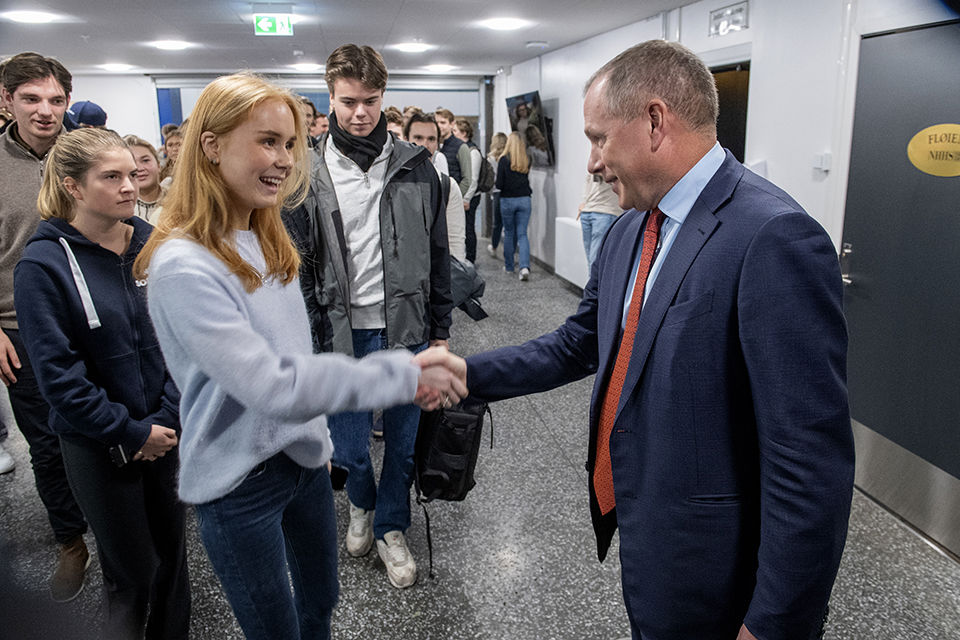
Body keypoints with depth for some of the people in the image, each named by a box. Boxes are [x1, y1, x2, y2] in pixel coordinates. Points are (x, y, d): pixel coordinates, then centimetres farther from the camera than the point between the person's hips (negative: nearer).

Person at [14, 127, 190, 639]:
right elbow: (58, 373, -14)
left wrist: (169, 416, -9)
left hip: (167, 433, 4)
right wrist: (131, 433, -13)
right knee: (132, 569, 8)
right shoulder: (43, 265, -12)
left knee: (172, 551, 16)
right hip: (100, 447, -4)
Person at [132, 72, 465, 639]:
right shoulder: (183, 267, -24)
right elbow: (272, 385, -30)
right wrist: (404, 375, -27)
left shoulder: (269, 241, 2)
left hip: (304, 456, 7)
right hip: (240, 481, -7)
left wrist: (317, 434, 13)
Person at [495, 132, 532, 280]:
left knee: (509, 233, 13)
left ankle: (509, 266, 22)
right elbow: (526, 179, 8)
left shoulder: (504, 160, -10)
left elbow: (499, 184, -9)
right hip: (524, 200, 2)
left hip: (508, 200, -2)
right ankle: (525, 266, -14)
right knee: (522, 234, 3)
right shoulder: (526, 161, 0)